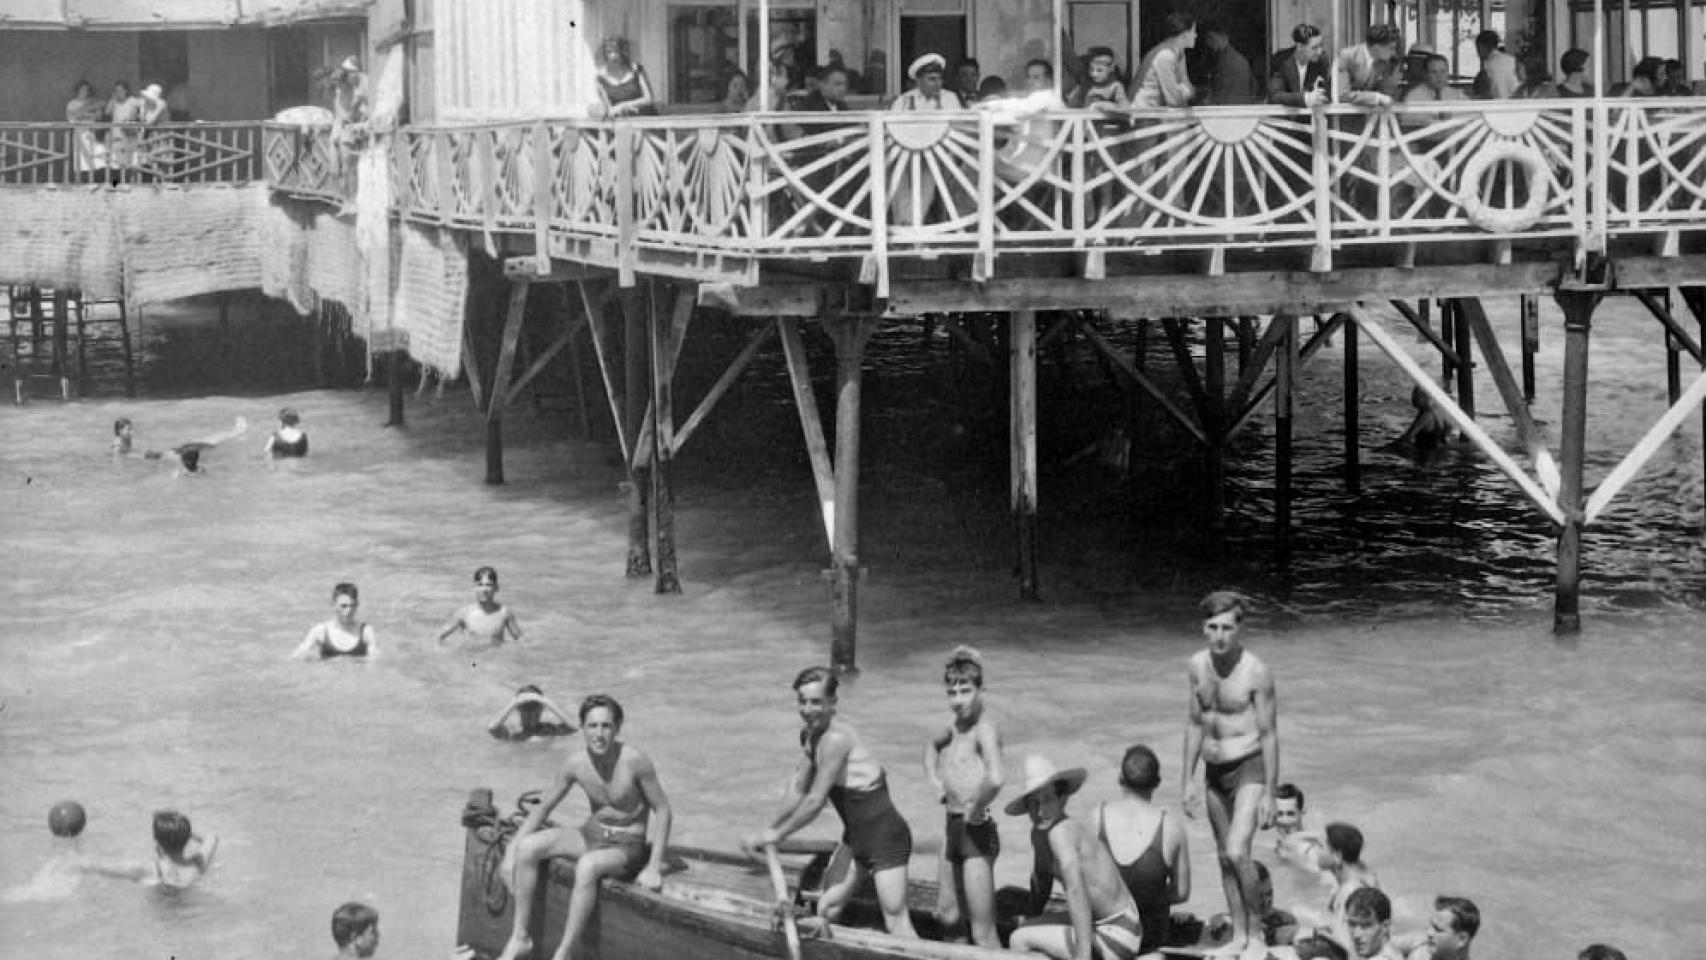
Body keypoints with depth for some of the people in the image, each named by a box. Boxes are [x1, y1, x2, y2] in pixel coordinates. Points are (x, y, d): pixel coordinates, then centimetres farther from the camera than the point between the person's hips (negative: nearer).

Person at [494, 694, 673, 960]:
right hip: (592, 835, 6)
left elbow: (663, 811, -13)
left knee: (587, 866, -36)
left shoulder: (634, 760, -22)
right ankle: (519, 938, -5)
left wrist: (653, 867, -18)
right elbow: (544, 807, 5)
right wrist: (512, 850, -2)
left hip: (627, 846, -5)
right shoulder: (576, 762, -9)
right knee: (528, 848, -13)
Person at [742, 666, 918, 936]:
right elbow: (799, 788, 18)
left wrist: (778, 833, -6)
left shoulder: (836, 738, -22)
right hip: (856, 838, 10)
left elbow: (815, 801, -18)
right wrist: (771, 830, 16)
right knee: (827, 909, 16)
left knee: (896, 922, -12)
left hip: (884, 836, -10)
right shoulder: (810, 734, 7)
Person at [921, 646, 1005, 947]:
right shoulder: (957, 723, 8)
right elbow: (932, 744, 33)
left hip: (976, 832, -9)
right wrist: (933, 777, 16)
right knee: (947, 916, 22)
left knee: (983, 934, -6)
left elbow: (996, 778, -38)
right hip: (952, 830, 9)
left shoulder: (985, 728, -18)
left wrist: (976, 809, -22)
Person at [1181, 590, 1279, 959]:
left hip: (1249, 767, -6)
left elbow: (1269, 734, -11)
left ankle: (1255, 925, 1)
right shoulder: (1197, 665, 1)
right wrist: (1188, 780, 10)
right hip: (1214, 771, 6)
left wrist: (1269, 793, -11)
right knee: (1225, 859, 12)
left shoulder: (1255, 672, -16)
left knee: (1237, 854, -19)